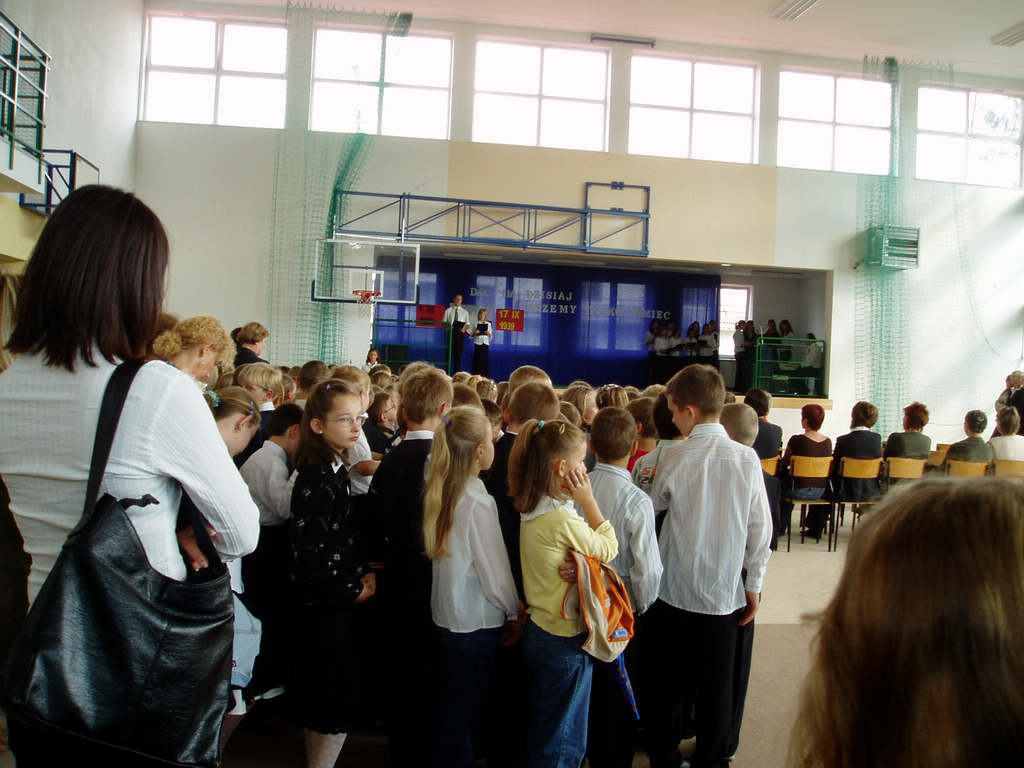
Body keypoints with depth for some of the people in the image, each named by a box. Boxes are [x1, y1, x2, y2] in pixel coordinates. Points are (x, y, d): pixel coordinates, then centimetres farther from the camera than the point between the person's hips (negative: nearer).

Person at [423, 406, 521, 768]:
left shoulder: (441, 491, 0)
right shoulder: (478, 501, -23)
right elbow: (494, 568, -17)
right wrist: (514, 611, -1)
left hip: (448, 613, 8)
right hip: (477, 620, -8)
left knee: (451, 705, 22)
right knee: (463, 711, 9)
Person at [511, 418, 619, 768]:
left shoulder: (531, 510, 0)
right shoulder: (562, 518, -27)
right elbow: (609, 549, -12)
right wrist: (588, 499, -13)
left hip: (538, 630, 9)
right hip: (565, 640, -9)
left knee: (541, 733, 24)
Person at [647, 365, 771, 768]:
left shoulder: (675, 460, -12)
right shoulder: (747, 458, -9)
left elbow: (654, 505, 4)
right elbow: (760, 528, -5)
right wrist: (753, 584, 5)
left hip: (676, 588, 0)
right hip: (725, 590, 0)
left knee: (669, 680, 16)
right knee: (718, 683, 14)